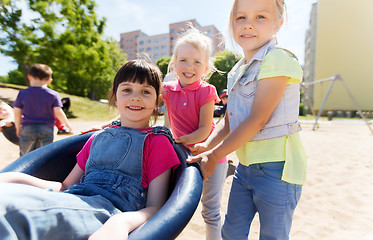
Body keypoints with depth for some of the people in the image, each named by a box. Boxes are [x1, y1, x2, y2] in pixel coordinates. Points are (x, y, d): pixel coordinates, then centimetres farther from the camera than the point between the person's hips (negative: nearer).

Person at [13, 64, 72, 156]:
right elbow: (58, 113, -10)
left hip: (27, 129, 1)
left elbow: (17, 113, 1)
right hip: (46, 129, -1)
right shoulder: (53, 94, -5)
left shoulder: (22, 93, 0)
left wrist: (18, 128, 15)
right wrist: (67, 124, 5)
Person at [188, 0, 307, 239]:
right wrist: (207, 145, -4)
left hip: (276, 166, -7)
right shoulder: (237, 71, 10)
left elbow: (257, 120, -21)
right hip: (245, 164, 7)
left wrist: (214, 156, -16)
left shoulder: (278, 59, -15)